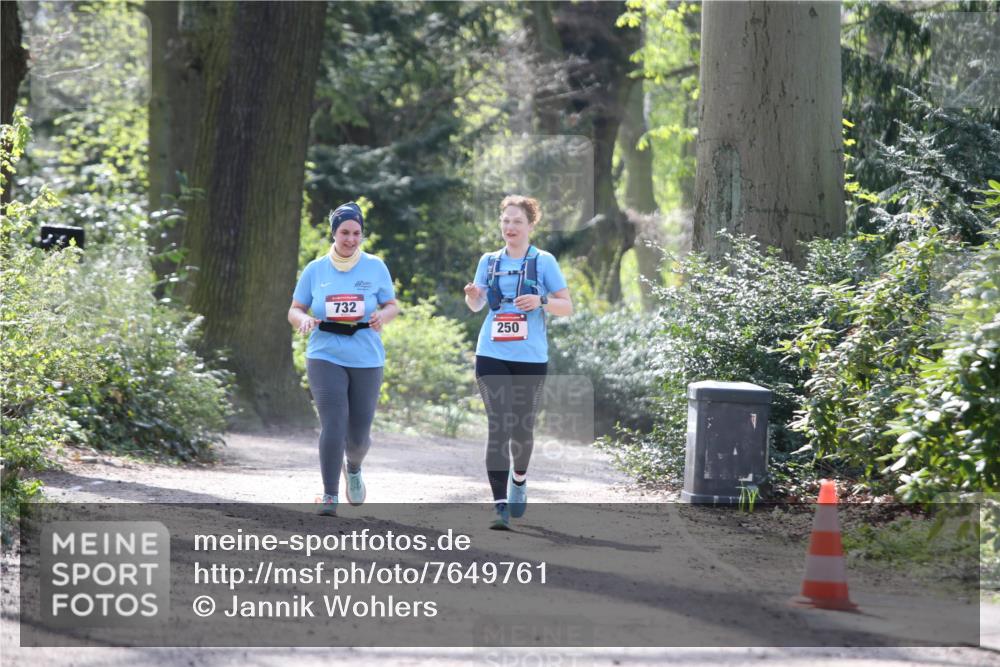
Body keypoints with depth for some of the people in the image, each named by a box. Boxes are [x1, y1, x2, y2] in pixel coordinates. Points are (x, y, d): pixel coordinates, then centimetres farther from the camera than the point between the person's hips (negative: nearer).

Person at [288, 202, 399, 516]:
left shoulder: (375, 267, 4)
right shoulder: (315, 270, 4)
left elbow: (392, 305, 11)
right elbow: (295, 310, 9)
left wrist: (383, 316, -13)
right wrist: (304, 319, -14)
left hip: (366, 360, 1)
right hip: (325, 357, -1)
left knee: (359, 433, 6)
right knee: (333, 425, -17)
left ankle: (353, 468, 41)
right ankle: (330, 497, -11)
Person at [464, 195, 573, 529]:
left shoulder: (543, 261, 1)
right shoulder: (489, 261, 9)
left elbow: (567, 307, 1)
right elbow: (476, 306, 17)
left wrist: (541, 302, -19)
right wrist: (472, 296, -7)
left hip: (530, 358, -1)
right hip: (492, 355, 1)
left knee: (523, 427, 8)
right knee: (498, 427, -9)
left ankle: (519, 478, 39)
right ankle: (500, 506, -12)